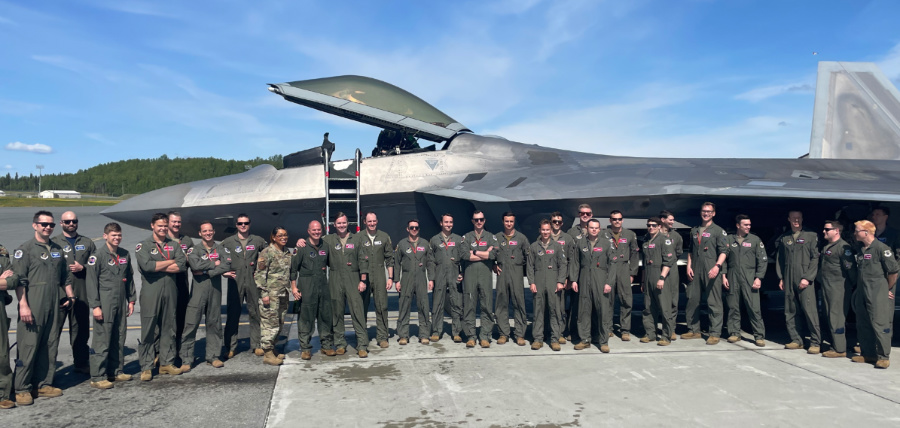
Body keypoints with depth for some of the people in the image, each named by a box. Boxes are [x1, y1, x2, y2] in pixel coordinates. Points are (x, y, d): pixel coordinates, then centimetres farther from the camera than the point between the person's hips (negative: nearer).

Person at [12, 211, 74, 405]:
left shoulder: (57, 249, 15)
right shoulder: (25, 249, -4)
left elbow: (65, 276, 22)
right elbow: (19, 280, -11)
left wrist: (70, 296, 15)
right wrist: (23, 305, -17)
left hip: (53, 305, 6)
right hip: (33, 305, -6)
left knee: (50, 346, 9)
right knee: (28, 346, -3)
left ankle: (43, 384, 19)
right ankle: (22, 389, 7)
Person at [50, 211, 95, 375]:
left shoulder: (87, 242, 13)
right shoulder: (54, 242, 4)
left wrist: (82, 268, -6)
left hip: (81, 293, 3)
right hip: (59, 293, -3)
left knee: (81, 330, 12)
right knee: (54, 329, -5)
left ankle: (81, 364, 23)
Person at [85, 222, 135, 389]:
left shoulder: (125, 255, 11)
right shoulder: (97, 255, -7)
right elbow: (91, 281, -9)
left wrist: (131, 300, 14)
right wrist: (95, 305, -13)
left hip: (120, 303, 6)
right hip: (104, 305, -6)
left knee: (119, 339, 11)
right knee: (102, 340, -3)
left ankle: (116, 371, 22)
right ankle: (97, 377, 5)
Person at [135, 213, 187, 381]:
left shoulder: (174, 245, 12)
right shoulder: (143, 245, 2)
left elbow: (182, 265, -4)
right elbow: (147, 265, -16)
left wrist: (158, 266, -10)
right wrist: (170, 262, -7)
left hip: (170, 291, 4)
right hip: (150, 292, -4)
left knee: (169, 328, 9)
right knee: (149, 330, -1)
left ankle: (167, 363, 19)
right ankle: (146, 367, 7)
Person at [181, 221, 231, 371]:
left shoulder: (221, 249, 9)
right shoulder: (194, 250, 4)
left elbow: (227, 265, -9)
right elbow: (195, 265, -16)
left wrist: (206, 271, -13)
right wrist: (215, 264, -8)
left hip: (215, 290, 2)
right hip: (198, 290, -2)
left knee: (214, 324, 8)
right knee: (191, 325, -4)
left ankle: (213, 356, 18)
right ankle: (186, 360, 2)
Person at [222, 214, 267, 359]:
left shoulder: (258, 241, 8)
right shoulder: (227, 242, 6)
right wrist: (224, 271, -5)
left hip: (253, 281, 1)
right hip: (235, 281, -1)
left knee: (255, 313, 4)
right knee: (233, 314, 1)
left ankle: (256, 345, 14)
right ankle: (231, 347, 10)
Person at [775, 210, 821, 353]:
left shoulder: (811, 236, 3)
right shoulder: (783, 238, 14)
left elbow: (815, 258, -3)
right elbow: (779, 259, 16)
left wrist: (807, 278, -10)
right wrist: (781, 278, 9)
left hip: (805, 280, -4)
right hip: (788, 281, 4)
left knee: (809, 310, -8)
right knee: (790, 311, 6)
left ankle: (815, 342, 0)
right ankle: (796, 340, 14)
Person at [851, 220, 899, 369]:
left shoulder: (881, 248, -11)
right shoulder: (860, 249, 12)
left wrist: (887, 289, -2)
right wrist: (859, 288, 16)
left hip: (878, 295, -8)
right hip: (862, 294, 8)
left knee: (880, 325, -4)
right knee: (863, 325, 11)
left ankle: (883, 357, 4)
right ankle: (867, 354, 21)